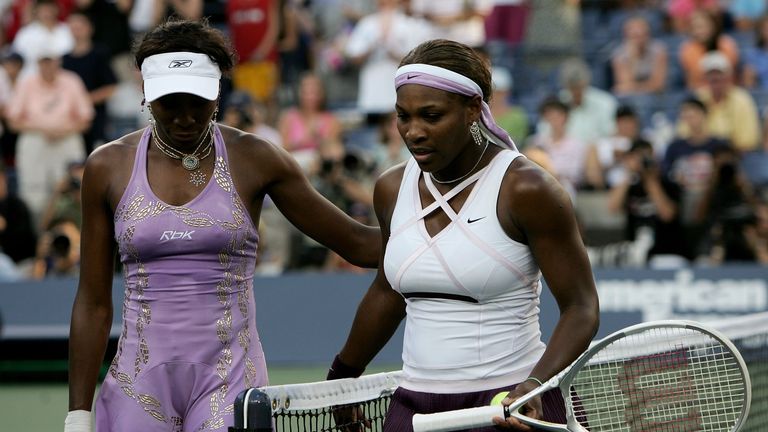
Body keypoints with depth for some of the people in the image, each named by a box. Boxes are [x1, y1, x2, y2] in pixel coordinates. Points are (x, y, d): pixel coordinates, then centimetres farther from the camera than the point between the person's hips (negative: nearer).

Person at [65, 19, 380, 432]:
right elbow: (93, 305, 6)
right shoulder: (108, 167, 3)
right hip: (140, 381, 1)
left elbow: (356, 243, 5)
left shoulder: (255, 160, 1)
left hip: (229, 382, -1)